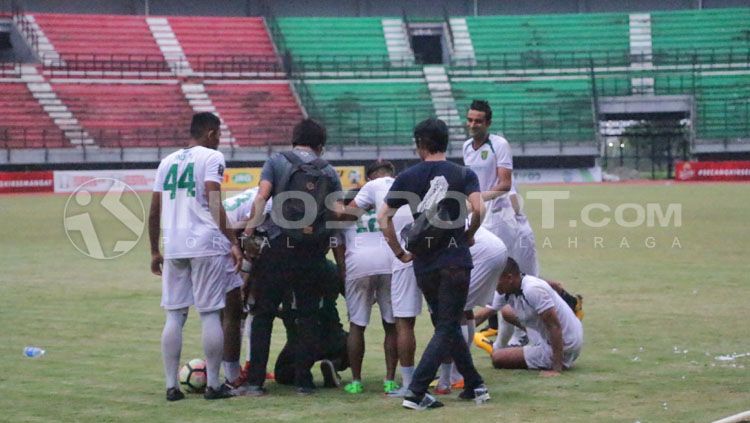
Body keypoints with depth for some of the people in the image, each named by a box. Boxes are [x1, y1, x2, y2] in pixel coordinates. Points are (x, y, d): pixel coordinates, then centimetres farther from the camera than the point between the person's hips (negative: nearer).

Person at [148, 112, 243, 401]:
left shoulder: (167, 162, 16)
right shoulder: (212, 157, -1)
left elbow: (154, 211, 16)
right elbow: (214, 205, -12)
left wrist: (154, 251, 22)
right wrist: (233, 242, -10)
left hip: (173, 246, 5)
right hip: (206, 244, -5)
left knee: (174, 315, 7)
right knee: (210, 313, 0)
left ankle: (171, 386, 6)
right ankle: (213, 385, 3)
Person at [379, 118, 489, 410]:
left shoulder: (408, 177, 4)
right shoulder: (463, 174, 0)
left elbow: (383, 217, -1)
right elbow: (479, 209, -16)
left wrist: (400, 253, 8)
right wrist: (469, 235, 3)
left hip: (423, 264, 3)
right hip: (455, 261, -3)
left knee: (447, 326, 18)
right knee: (447, 329, -1)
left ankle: (474, 385, 23)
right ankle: (416, 392, -12)